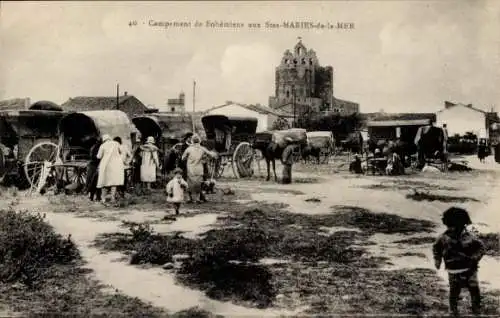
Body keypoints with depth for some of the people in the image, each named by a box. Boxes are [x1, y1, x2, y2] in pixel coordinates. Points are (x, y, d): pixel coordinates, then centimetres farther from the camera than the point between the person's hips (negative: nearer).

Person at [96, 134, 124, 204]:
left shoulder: (103, 145, 2)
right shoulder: (116, 143, 7)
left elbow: (99, 156, 1)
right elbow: (120, 153, 20)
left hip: (106, 164, 0)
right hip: (116, 164, 0)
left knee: (105, 180, 9)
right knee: (114, 180, 0)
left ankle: (103, 198, 12)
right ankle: (113, 197, -7)